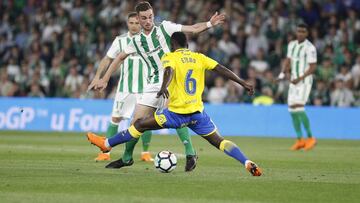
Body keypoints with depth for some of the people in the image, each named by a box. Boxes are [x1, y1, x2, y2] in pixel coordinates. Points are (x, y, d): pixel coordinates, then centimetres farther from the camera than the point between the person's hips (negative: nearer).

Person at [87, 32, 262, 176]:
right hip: (198, 112, 4)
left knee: (140, 125, 8)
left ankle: (107, 144, 15)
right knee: (219, 141, 8)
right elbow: (221, 69, 5)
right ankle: (248, 163, -10)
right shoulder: (199, 58, 10)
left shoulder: (170, 57, -1)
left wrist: (164, 86, -43)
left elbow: (169, 71, -23)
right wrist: (243, 84, 8)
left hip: (177, 113, -4)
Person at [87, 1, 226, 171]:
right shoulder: (137, 41, 12)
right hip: (153, 85, 5)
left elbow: (192, 29, -1)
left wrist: (209, 24, -17)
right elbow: (120, 58, 22)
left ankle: (190, 154, -19)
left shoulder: (164, 28, 1)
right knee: (137, 120, 4)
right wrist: (104, 80, 19)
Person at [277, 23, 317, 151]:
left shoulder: (310, 48, -12)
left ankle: (310, 138, -5)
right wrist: (283, 73, 3)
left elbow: (313, 67, -14)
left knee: (299, 108, -17)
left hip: (305, 81, -7)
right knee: (292, 110, 4)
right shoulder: (292, 45, 10)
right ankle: (300, 140, 12)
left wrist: (300, 78, -21)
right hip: (294, 80, 7)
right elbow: (288, 60, 19)